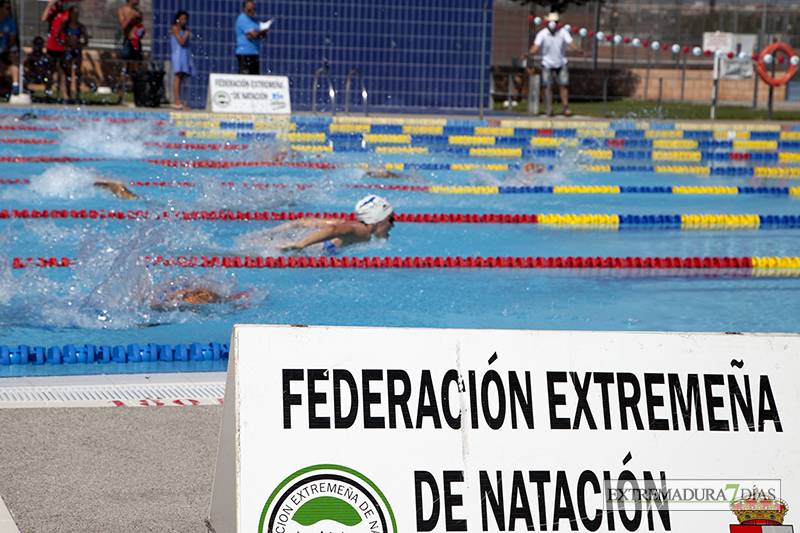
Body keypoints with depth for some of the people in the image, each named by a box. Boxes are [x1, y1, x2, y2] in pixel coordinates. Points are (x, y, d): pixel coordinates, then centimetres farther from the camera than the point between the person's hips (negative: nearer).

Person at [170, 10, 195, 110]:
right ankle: (177, 102, -19)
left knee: (180, 79, 5)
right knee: (178, 77, -13)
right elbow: (181, 42, -14)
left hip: (185, 55, 9)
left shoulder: (183, 29, 21)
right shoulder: (175, 28, -5)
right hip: (178, 54, -9)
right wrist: (187, 34, -1)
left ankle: (176, 102, 3)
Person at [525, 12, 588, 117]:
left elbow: (571, 43, -21)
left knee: (563, 85, 2)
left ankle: (566, 108, 12)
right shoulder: (542, 34, -14)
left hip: (561, 63, 1)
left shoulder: (563, 32, -10)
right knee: (548, 86, -6)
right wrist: (529, 53, -46)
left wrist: (579, 50, -41)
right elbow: (536, 47, -24)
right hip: (547, 63, -1)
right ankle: (549, 109, 1)